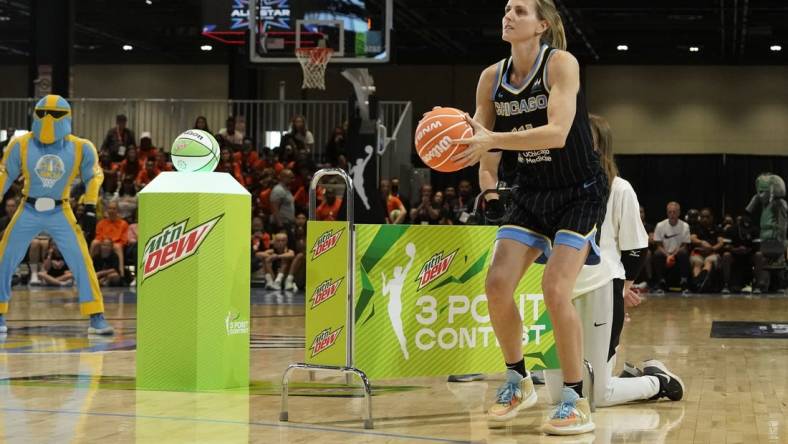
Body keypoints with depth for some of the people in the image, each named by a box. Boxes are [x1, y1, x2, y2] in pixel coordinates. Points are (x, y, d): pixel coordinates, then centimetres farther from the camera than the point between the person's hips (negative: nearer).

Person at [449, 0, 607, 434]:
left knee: (555, 290, -18)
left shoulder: (561, 64, -17)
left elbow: (557, 132, -31)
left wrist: (493, 139, -37)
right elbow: (482, 137, 12)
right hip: (531, 193, 6)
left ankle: (576, 400, -7)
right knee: (497, 284, -5)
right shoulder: (492, 78, -1)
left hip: (579, 192, -6)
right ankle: (517, 381, 16)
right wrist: (488, 187, -1)